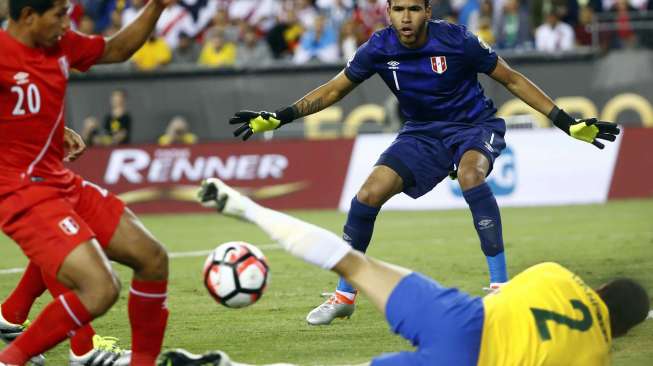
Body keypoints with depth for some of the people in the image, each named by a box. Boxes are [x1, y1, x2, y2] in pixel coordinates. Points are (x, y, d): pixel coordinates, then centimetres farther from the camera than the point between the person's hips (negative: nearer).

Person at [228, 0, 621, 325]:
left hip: (475, 126, -4)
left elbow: (512, 79, -9)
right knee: (369, 193, -14)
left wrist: (567, 122, -12)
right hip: (423, 133, 4)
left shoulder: (456, 41, -21)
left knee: (470, 175, -37)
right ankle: (344, 296, 4)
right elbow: (334, 90, 3)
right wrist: (278, 118, -4)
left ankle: (501, 286, -29)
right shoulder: (380, 48, -12)